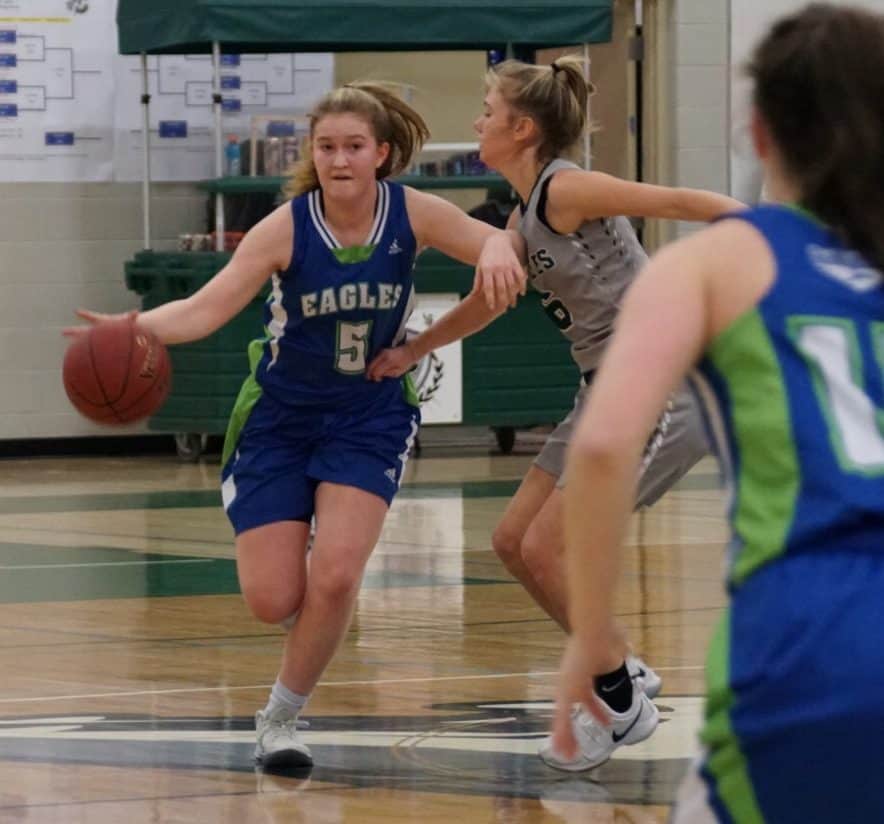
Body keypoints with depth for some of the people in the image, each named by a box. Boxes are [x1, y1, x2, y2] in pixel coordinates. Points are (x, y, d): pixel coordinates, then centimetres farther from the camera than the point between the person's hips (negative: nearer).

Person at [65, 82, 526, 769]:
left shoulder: (410, 212, -13)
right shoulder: (286, 228, -18)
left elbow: (494, 243, -13)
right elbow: (206, 309, -26)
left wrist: (496, 250, -40)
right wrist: (139, 326, -47)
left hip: (370, 415, 0)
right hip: (280, 417, 0)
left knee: (336, 575, -20)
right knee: (272, 601, -5)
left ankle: (282, 717, 3)